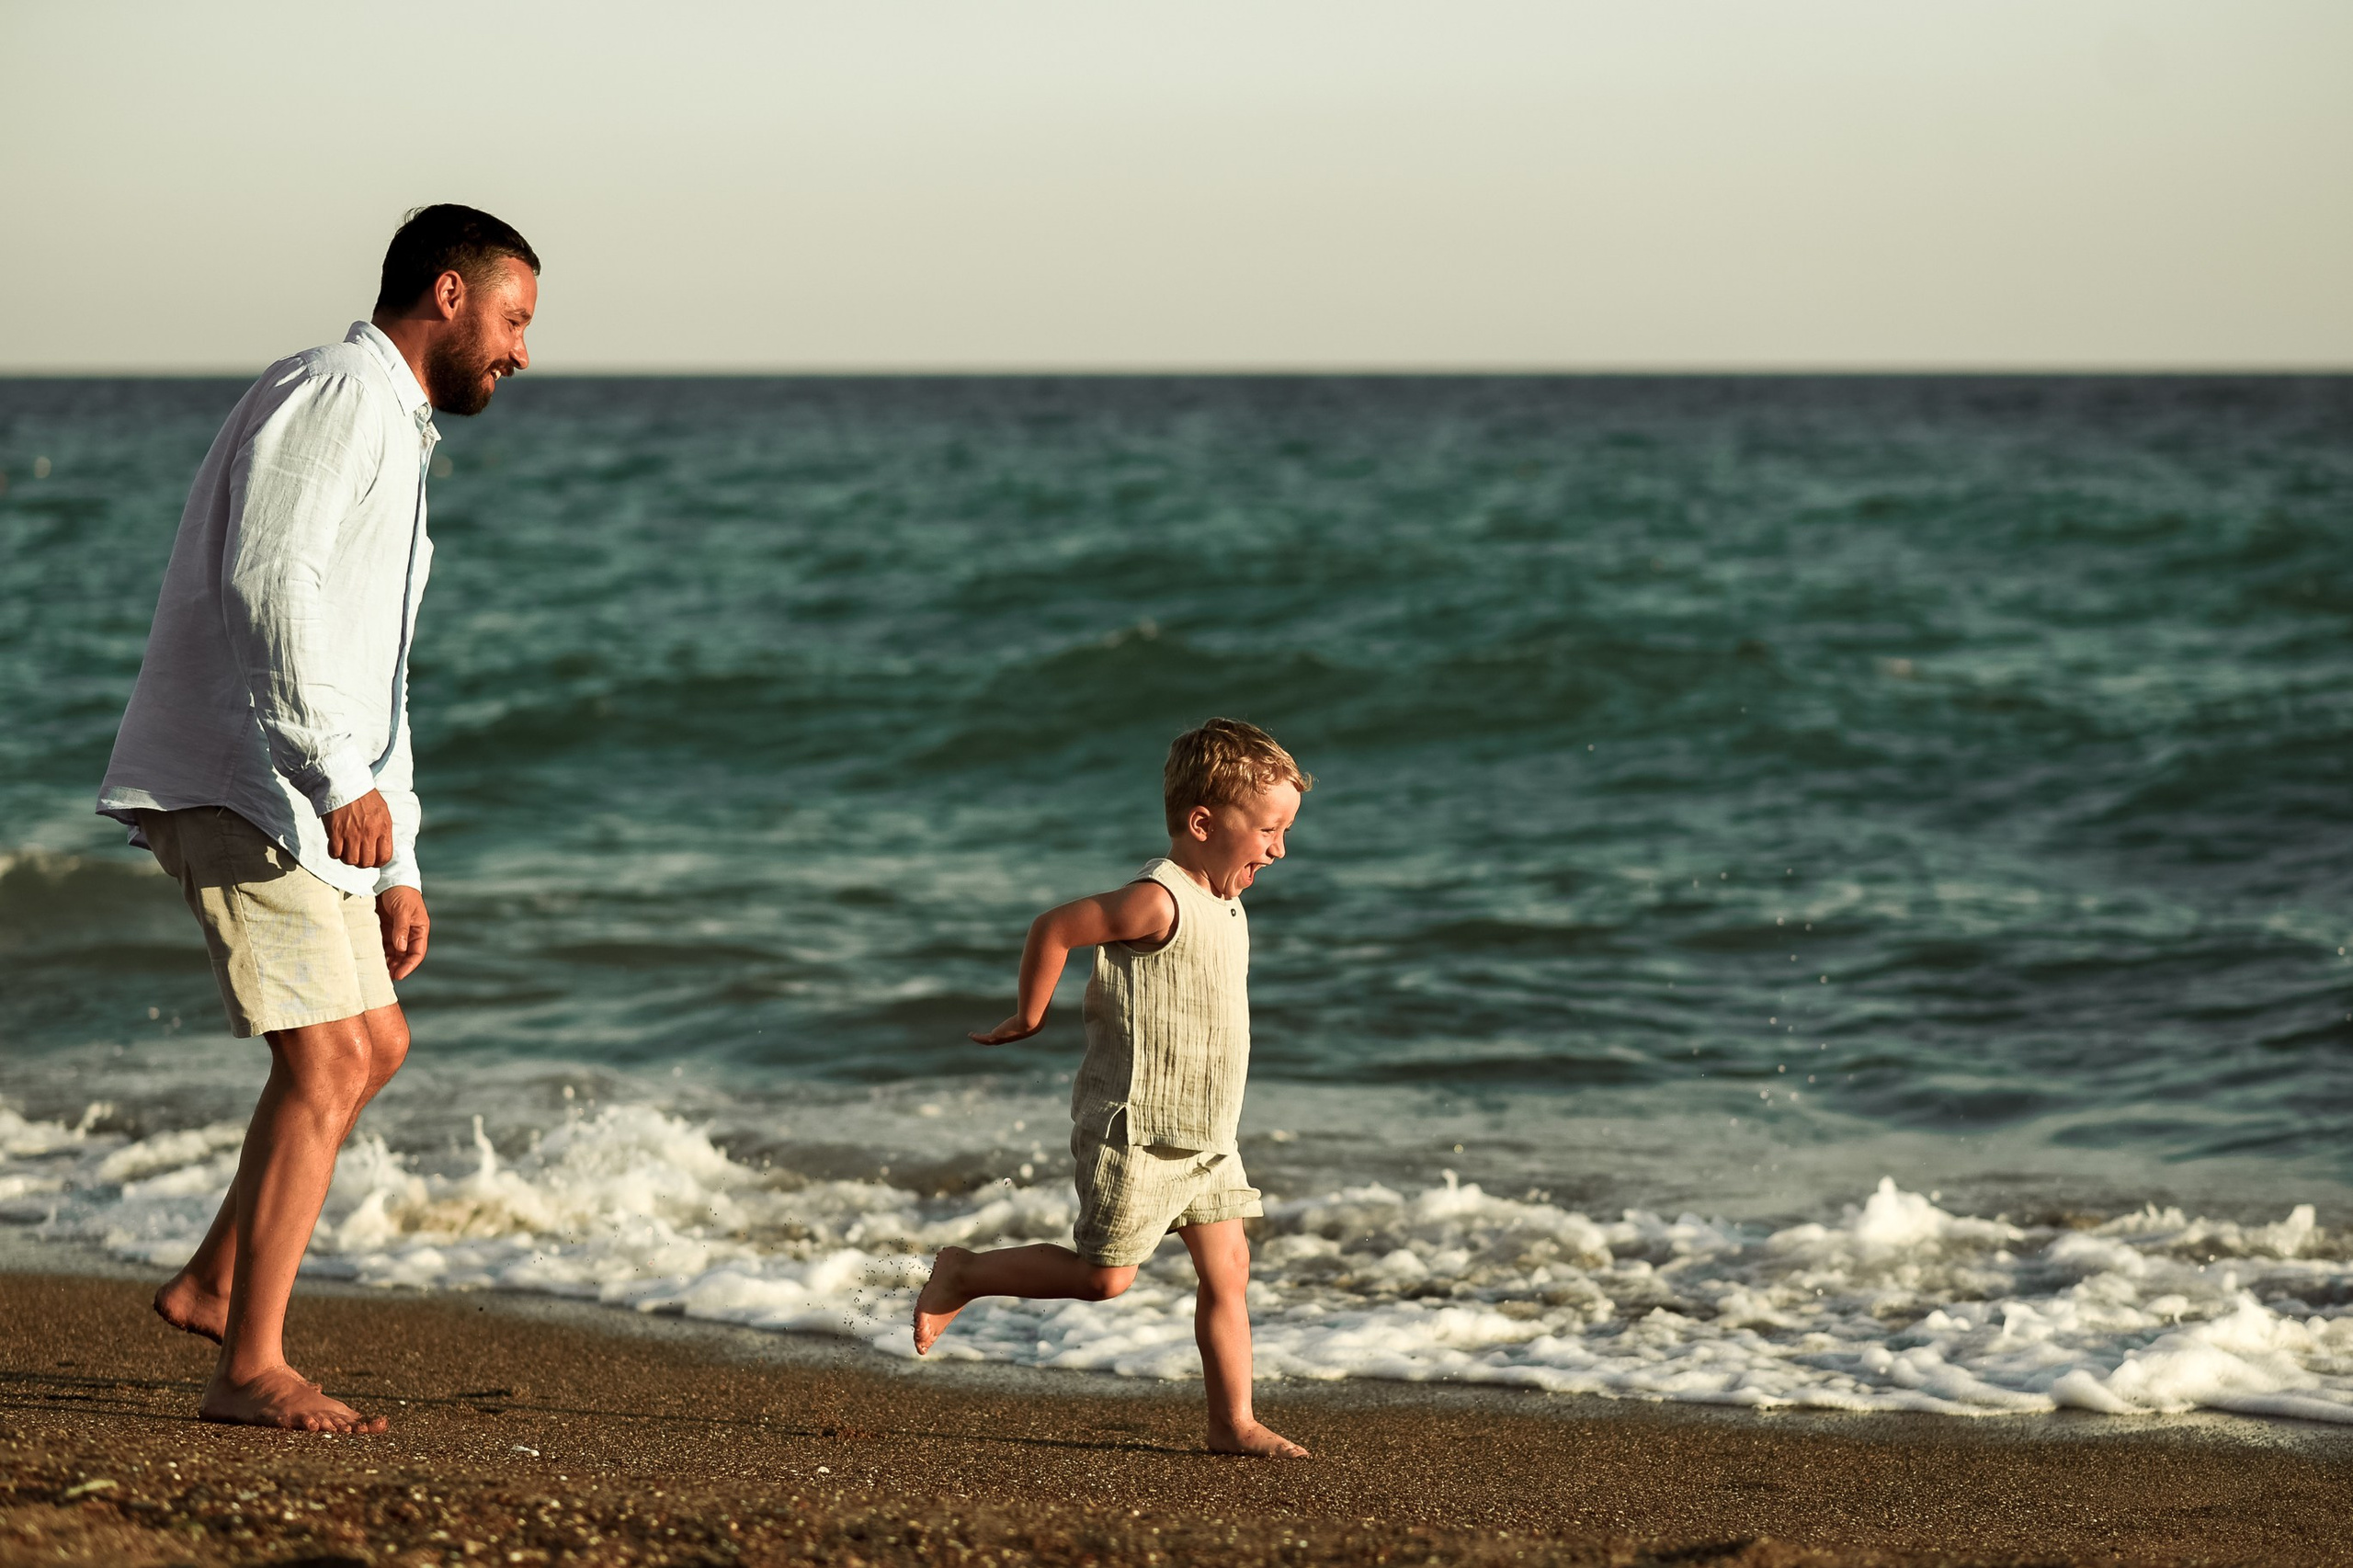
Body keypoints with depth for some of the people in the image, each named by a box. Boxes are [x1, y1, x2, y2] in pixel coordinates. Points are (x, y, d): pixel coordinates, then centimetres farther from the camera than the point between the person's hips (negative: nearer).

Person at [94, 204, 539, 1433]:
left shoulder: (396, 434, 24)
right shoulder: (340, 391, -8)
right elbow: (268, 583, -24)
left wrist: (399, 865, 25)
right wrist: (343, 776, -28)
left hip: (292, 799, 11)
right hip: (235, 780, -11)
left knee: (373, 1043, 19)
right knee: (325, 1060, -14)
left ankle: (214, 1282, 26)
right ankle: (248, 1371, -12)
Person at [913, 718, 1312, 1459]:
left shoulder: (1223, 905, 9)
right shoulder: (1158, 903, -21)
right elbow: (1054, 927, -19)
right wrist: (1030, 1017, -7)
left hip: (1202, 1136, 9)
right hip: (1133, 1128, -9)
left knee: (1227, 1267, 5)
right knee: (1103, 1274, -3)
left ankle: (1233, 1421, 9)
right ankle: (962, 1274, 15)